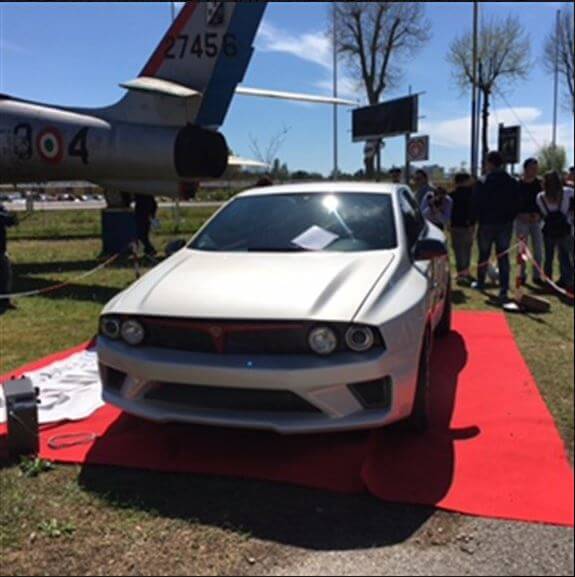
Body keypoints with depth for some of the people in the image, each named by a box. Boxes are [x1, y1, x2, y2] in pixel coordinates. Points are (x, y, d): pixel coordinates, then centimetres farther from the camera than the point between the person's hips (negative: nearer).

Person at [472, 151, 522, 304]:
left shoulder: (483, 182, -9)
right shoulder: (512, 183, 2)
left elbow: (476, 205, -9)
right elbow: (517, 205, 3)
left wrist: (480, 219, 6)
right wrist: (509, 218, 13)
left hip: (487, 223, -2)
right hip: (506, 224, 2)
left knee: (484, 255, 14)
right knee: (503, 256, 3)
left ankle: (480, 283, 29)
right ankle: (504, 290, -4)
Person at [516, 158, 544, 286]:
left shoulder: (540, 183, 1)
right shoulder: (517, 184, -5)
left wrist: (539, 214, -14)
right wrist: (521, 214, -14)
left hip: (537, 220, 2)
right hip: (522, 220, -2)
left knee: (538, 249, 1)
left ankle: (537, 276, 10)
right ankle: (522, 275, 14)